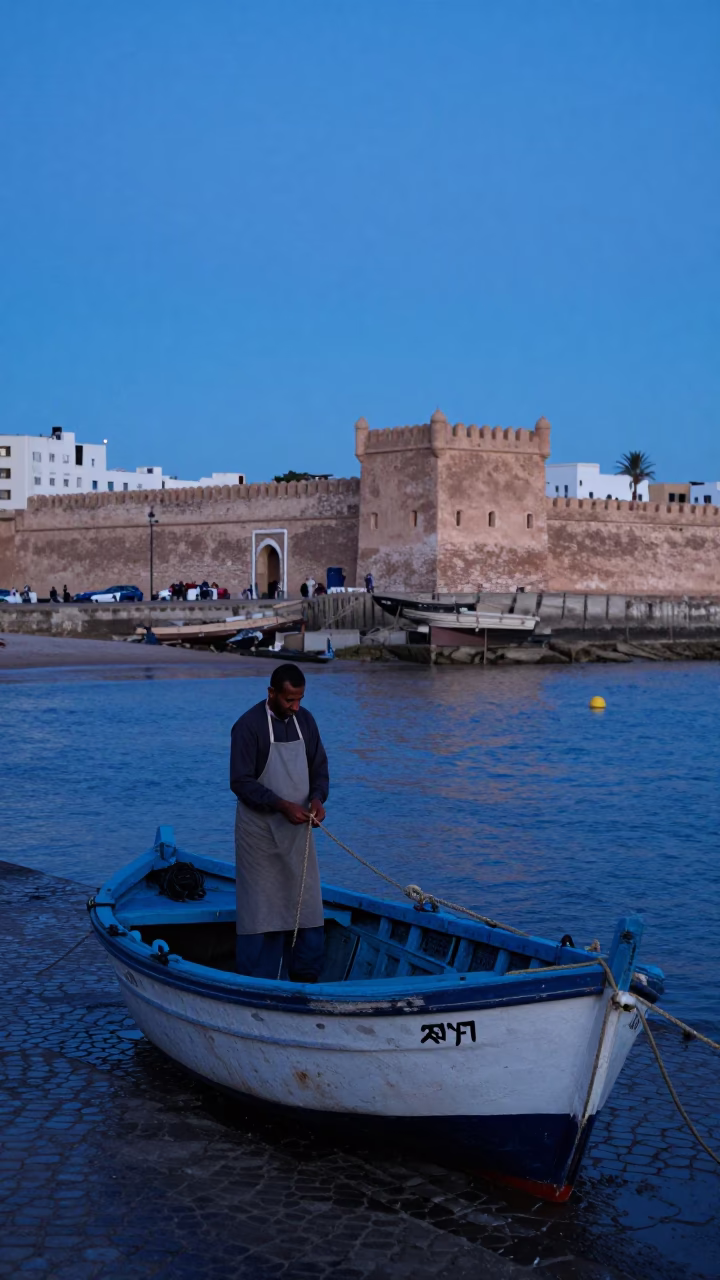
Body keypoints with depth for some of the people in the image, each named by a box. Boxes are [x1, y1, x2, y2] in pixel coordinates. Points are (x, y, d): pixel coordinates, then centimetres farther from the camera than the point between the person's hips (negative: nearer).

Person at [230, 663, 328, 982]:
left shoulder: (304, 720, 5)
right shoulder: (248, 725, -13)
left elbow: (319, 768, 11)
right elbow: (241, 781, -15)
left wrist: (317, 797, -10)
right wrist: (281, 805, -24)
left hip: (298, 828, 6)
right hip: (260, 831, -5)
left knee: (306, 904, 7)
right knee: (260, 907, -1)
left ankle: (305, 977, 18)